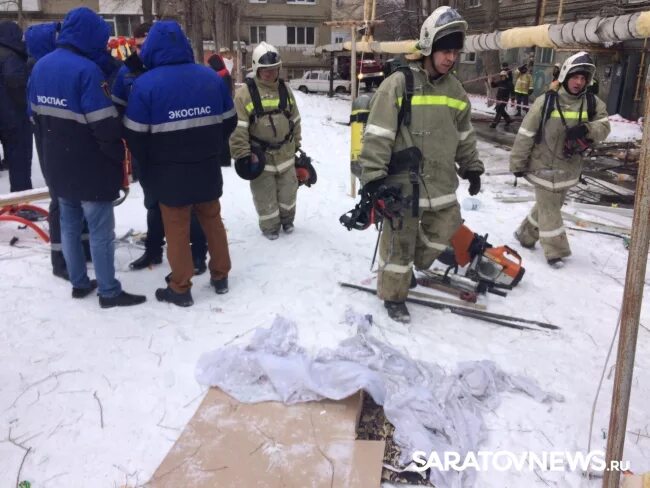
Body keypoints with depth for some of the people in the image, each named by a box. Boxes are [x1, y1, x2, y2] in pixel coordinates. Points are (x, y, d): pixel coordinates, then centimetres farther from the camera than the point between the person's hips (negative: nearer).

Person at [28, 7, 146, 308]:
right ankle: (109, 292, 10)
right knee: (100, 231, 1)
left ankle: (79, 283, 29)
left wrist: (48, 155, 20)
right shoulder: (86, 69, -20)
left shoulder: (40, 67, 8)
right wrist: (119, 157, -7)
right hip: (90, 168, -8)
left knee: (69, 225, 17)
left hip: (57, 166, 9)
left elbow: (35, 116, 14)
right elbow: (105, 126, -22)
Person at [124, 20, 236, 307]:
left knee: (177, 229, 7)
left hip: (169, 172, -4)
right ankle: (220, 276, 28)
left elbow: (135, 134, -11)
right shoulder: (212, 77, -1)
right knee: (212, 220, 17)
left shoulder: (145, 84, -14)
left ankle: (180, 288, 16)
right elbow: (229, 122, 7)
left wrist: (148, 166, 7)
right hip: (207, 168, 4)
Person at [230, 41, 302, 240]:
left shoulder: (285, 89, 4)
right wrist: (243, 154, -17)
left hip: (285, 153, 4)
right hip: (260, 155, -4)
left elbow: (294, 120, 13)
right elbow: (238, 127, -15)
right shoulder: (245, 93, -13)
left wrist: (296, 145, 14)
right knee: (265, 198, 7)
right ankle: (270, 226, 28)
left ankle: (287, 219, 41)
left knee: (288, 190, 17)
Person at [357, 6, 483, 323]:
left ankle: (409, 267, 42)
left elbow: (464, 135, 20)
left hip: (442, 182, 6)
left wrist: (471, 168, 22)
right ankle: (393, 294, 25)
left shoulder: (455, 90, 8)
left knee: (443, 232, 17)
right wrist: (373, 177, -18)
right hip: (403, 183, -6)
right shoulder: (398, 84, -12)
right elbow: (377, 135, -15)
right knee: (400, 242, 4)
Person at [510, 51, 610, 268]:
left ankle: (526, 234, 38)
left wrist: (586, 129, -27)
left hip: (569, 168, 5)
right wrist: (517, 163, -7)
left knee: (549, 206, 17)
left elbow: (604, 127, -4)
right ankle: (555, 251, 12)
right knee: (549, 209, 0)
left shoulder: (593, 103, -3)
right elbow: (526, 133, -10)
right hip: (544, 166, -4)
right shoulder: (546, 101, -14)